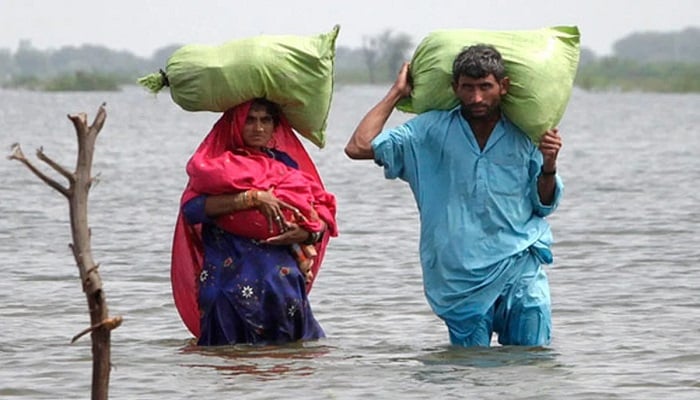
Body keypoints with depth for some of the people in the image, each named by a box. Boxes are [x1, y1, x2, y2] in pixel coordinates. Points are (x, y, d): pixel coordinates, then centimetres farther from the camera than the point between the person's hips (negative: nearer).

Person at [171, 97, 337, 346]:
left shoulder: (289, 165, 18)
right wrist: (252, 198, -17)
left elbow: (323, 216, 13)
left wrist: (307, 232, -11)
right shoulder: (217, 164, 7)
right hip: (232, 281, -3)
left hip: (285, 278, 3)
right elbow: (192, 207, -12)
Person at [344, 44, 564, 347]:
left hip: (521, 268, 1)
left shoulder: (523, 136, 7)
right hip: (461, 277, -1)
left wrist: (548, 168, -5)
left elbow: (543, 206, 15)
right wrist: (396, 93, 4)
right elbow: (359, 147, -3)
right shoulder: (431, 131, 4)